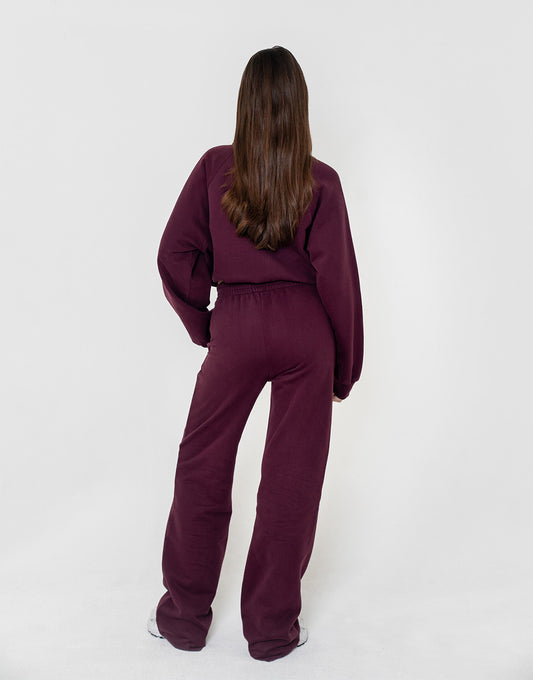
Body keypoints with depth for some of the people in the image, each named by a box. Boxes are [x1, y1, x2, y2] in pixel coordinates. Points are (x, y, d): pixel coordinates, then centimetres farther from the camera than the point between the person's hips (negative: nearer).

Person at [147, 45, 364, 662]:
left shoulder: (214, 168, -1)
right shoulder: (321, 181, -4)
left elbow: (175, 255, -2)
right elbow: (337, 277, -5)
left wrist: (201, 324, 11)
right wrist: (346, 366, 5)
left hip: (236, 327, 1)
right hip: (305, 332, 0)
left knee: (202, 467, 15)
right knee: (293, 477, 9)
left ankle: (185, 616, 29)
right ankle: (272, 628, 24)